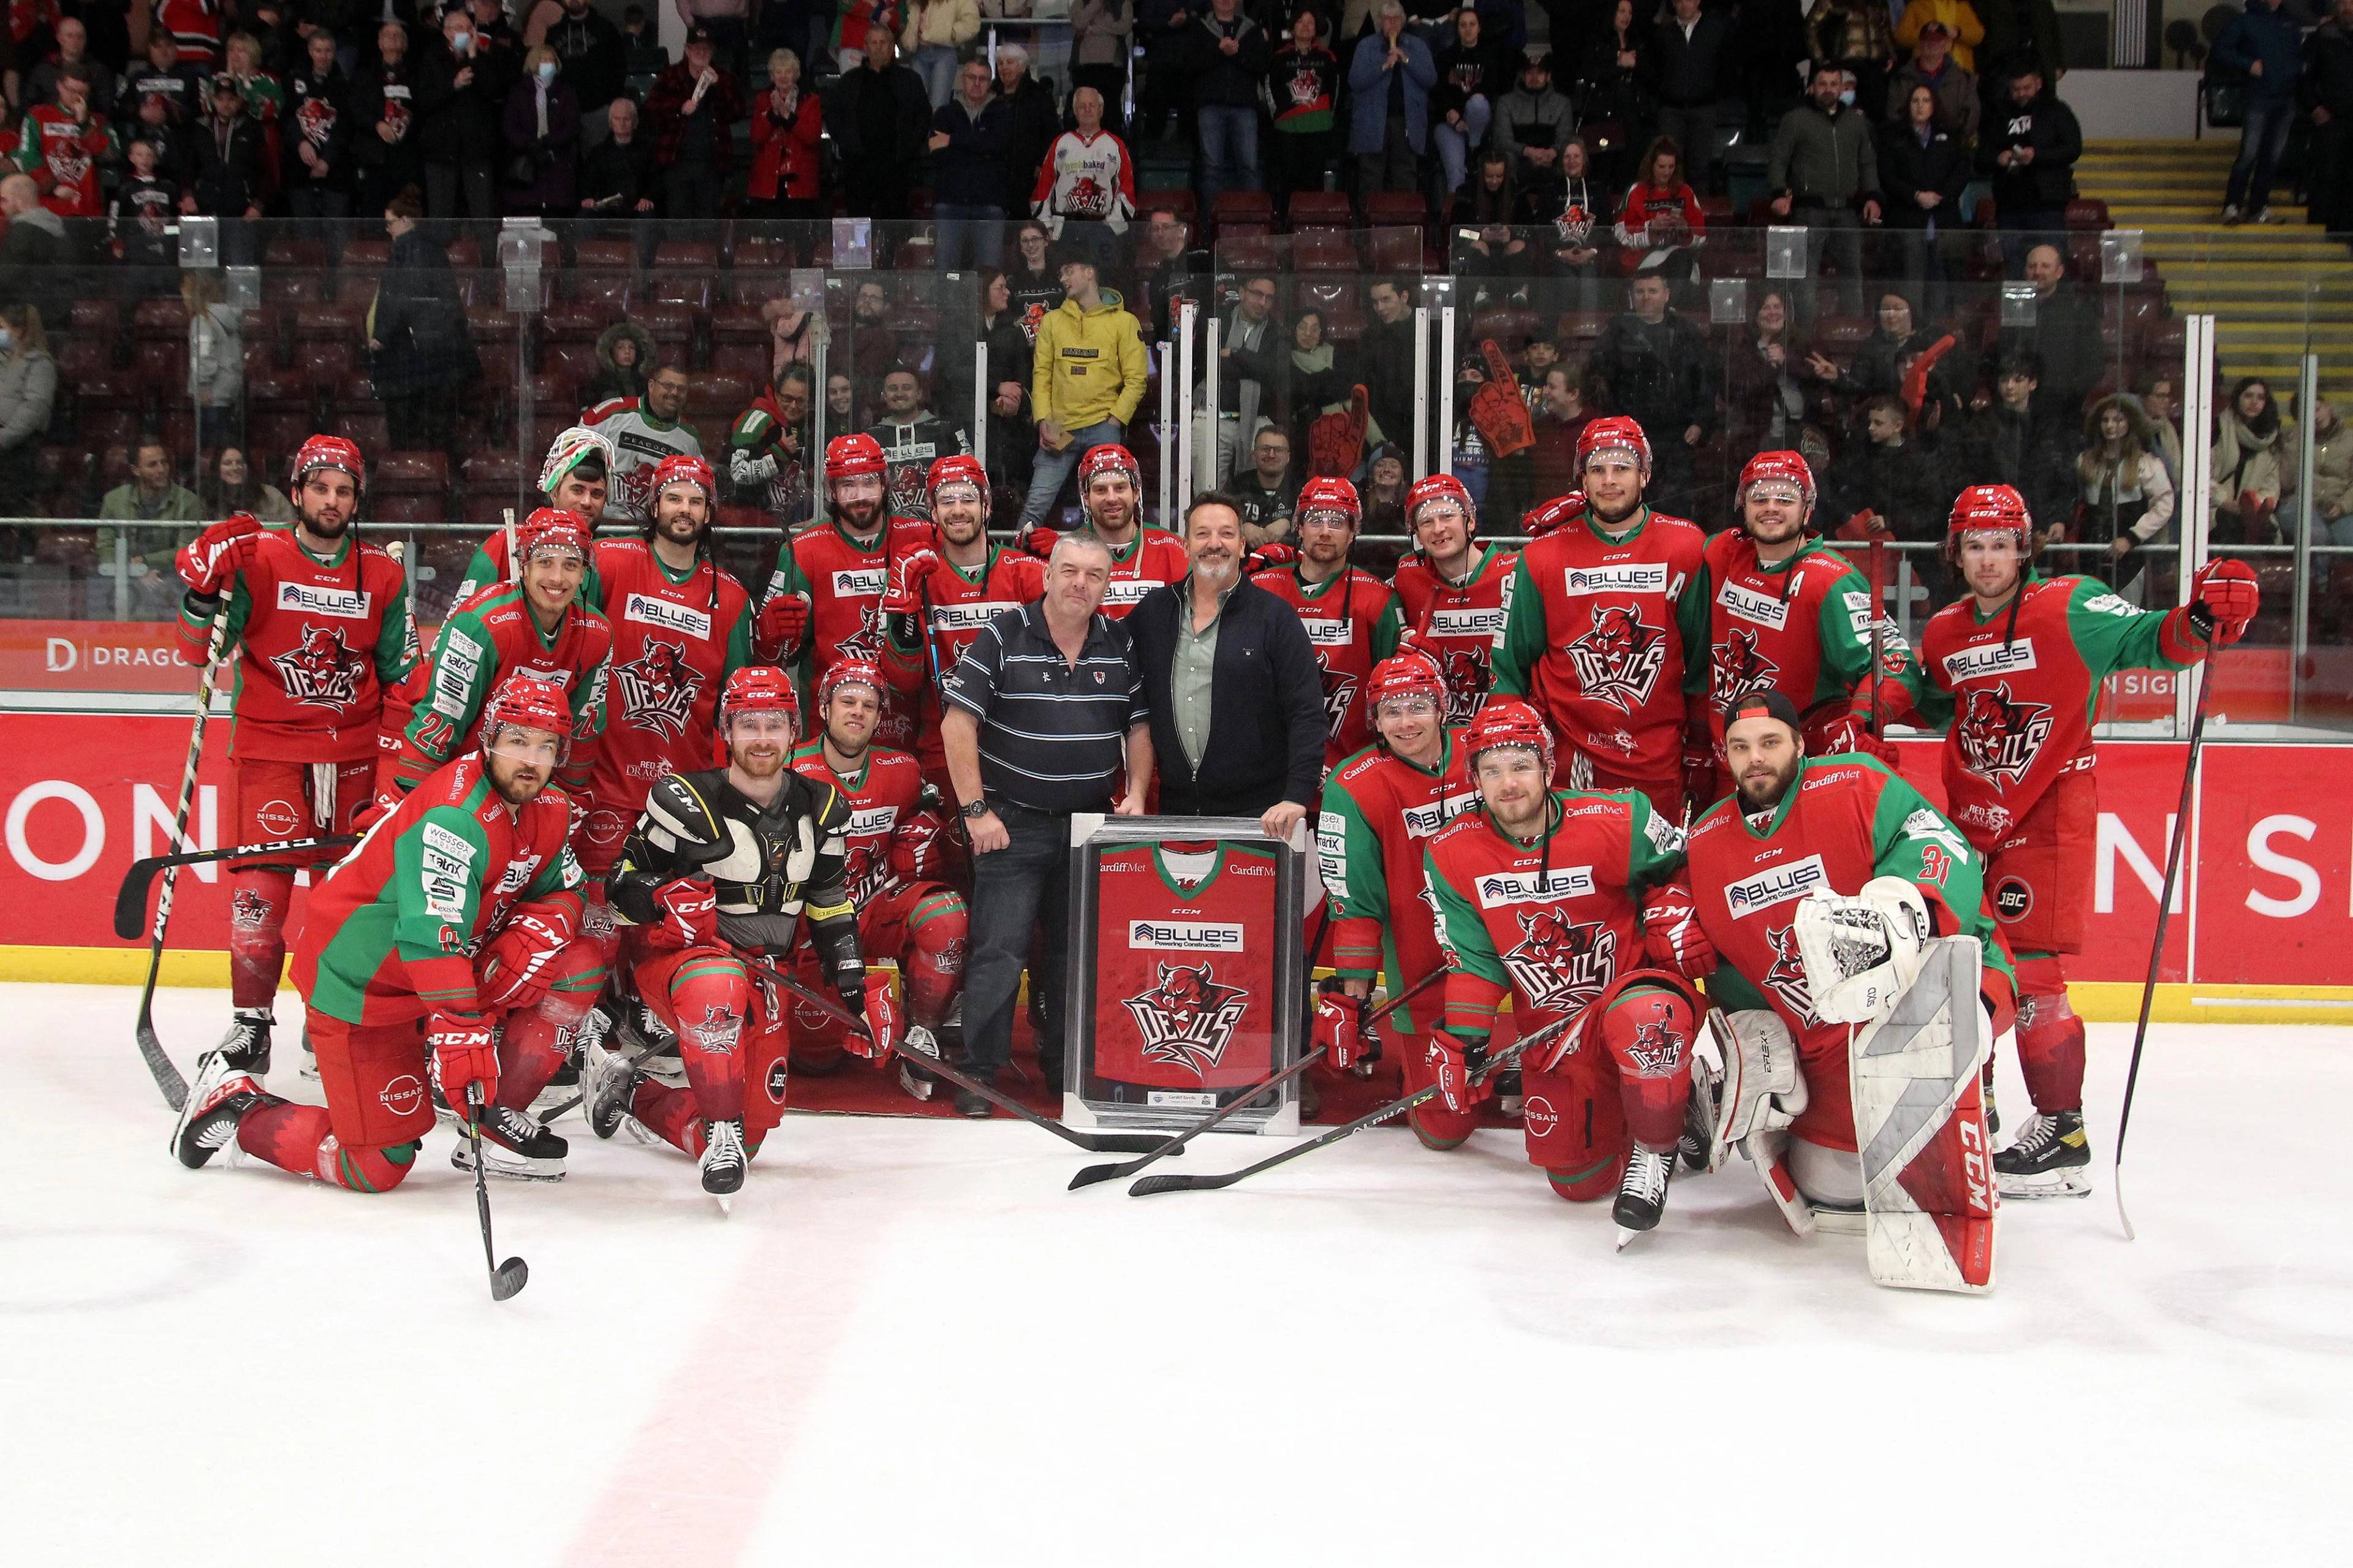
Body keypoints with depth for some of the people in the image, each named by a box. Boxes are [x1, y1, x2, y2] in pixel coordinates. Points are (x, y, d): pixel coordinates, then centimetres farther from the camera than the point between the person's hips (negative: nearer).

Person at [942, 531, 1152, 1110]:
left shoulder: (1121, 646, 6)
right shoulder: (1003, 637, -6)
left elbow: (1139, 728, 14)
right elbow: (957, 725, -9)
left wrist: (1136, 794, -1)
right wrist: (976, 811, -12)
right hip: (1013, 822, -4)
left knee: (1079, 951, 11)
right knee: (999, 952, -6)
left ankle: (1066, 1068, 23)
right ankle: (979, 1075, 3)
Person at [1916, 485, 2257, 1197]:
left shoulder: (2071, 607, -9)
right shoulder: (1944, 633, 9)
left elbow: (2147, 640, -17)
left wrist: (2201, 622, -35)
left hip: (2050, 811, -7)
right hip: (1971, 816, 7)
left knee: (2029, 969, -12)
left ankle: (2062, 1134, -4)